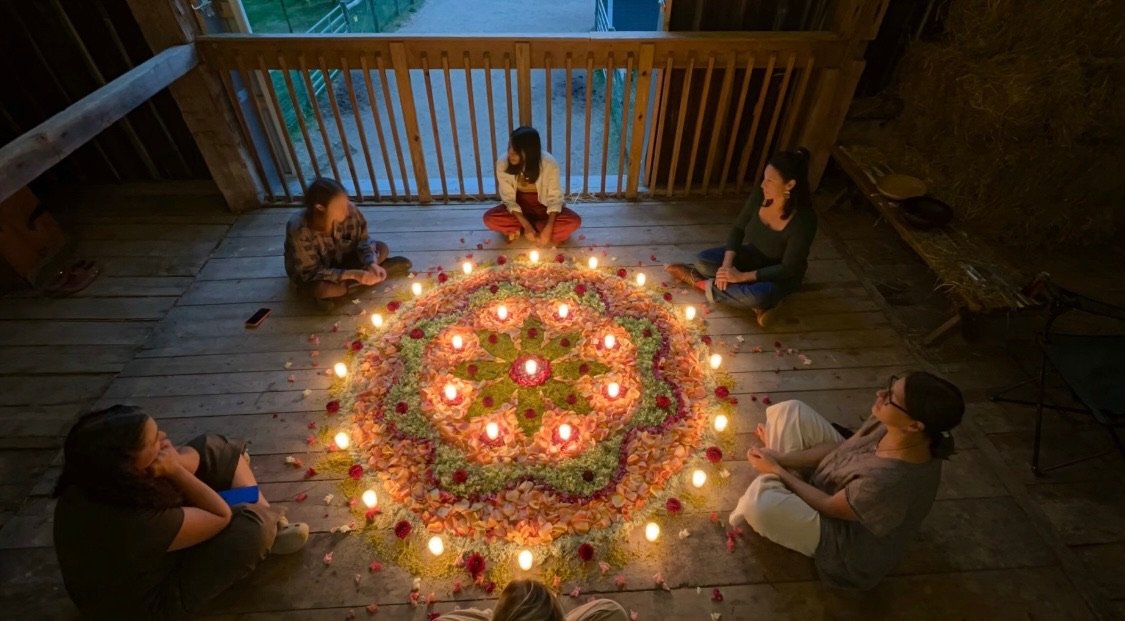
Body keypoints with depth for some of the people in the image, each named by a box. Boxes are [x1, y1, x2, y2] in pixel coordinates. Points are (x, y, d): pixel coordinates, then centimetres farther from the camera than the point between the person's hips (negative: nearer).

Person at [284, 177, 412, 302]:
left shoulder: (350, 211, -30)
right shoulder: (300, 230, -37)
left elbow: (362, 242, -15)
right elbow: (311, 273, -31)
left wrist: (372, 264, -35)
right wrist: (352, 274, -42)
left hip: (338, 258, 3)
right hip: (309, 272, -2)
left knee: (381, 249, -12)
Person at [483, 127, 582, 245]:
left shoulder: (549, 164, -26)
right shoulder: (502, 164, -21)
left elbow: (555, 198, -16)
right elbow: (509, 199, -13)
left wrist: (549, 228, -30)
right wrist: (526, 225, -27)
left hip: (543, 206, 0)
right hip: (519, 207, 0)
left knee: (574, 222, -28)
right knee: (489, 218, -27)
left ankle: (518, 230, -15)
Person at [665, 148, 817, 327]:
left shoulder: (804, 220, -31)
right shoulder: (759, 195, -18)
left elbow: (788, 268, -25)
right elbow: (738, 229, -6)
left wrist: (742, 276, -30)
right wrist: (727, 264, -21)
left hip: (780, 275, -5)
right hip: (752, 255, 5)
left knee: (756, 296, -38)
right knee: (703, 261, -18)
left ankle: (701, 283, -14)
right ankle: (758, 301, -14)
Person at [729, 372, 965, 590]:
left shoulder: (886, 482, -42)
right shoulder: (895, 428, -22)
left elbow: (828, 506, -25)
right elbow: (842, 446, -7)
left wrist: (776, 471, -14)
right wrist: (779, 459, -15)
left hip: (849, 544, -7)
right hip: (846, 486, 7)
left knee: (761, 500, -33)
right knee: (789, 411, -4)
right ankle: (778, 484, 15)